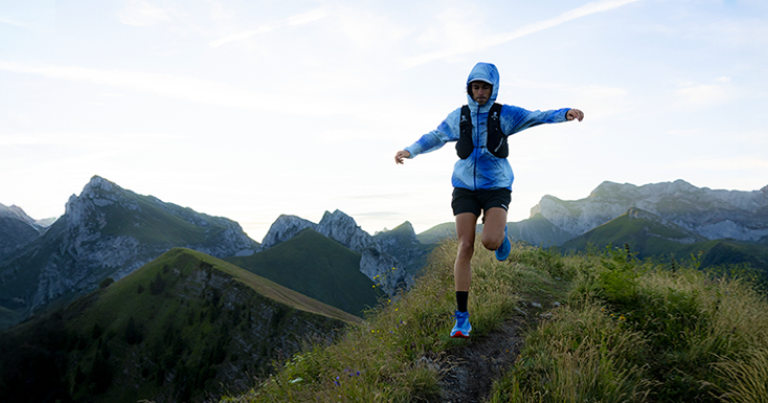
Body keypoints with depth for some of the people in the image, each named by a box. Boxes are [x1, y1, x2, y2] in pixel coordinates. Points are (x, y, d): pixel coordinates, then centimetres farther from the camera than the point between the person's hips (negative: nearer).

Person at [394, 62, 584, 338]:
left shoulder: (504, 114, -1)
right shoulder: (458, 117, 6)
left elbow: (537, 117, -13)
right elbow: (435, 137, 19)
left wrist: (566, 114, -31)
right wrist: (409, 151, 6)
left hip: (496, 188, -1)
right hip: (465, 189, 2)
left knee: (490, 242, -26)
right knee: (465, 248, -11)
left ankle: (500, 233, 17)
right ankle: (462, 318, -4)